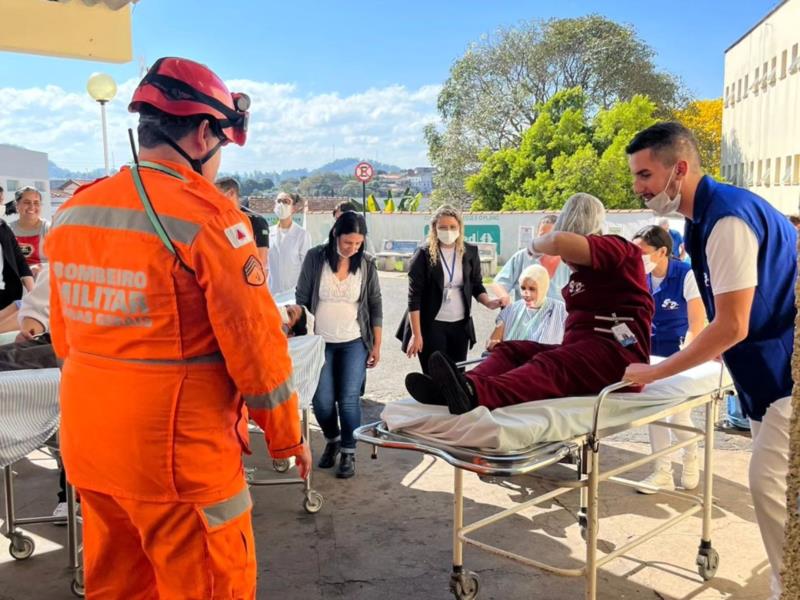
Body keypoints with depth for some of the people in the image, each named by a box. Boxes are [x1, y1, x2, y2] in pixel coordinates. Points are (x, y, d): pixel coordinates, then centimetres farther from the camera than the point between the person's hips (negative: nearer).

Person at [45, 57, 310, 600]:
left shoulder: (73, 212, 4)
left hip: (86, 444, 7)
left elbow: (65, 337, 12)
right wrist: (288, 434, -2)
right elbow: (255, 341, -15)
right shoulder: (206, 215, -17)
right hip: (178, 452, -7)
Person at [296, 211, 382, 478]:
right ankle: (332, 440, 31)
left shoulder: (366, 264, -4)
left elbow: (375, 305, 3)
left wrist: (377, 344, 2)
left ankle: (348, 453, 15)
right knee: (321, 401, 3)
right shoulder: (315, 257, -7)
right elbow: (301, 299, -1)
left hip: (354, 343, 0)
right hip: (320, 342, 0)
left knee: (348, 400, -3)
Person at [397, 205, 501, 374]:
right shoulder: (423, 255, -10)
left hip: (460, 324, 4)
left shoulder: (470, 252, 2)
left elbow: (477, 286, 11)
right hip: (431, 325, -4)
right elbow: (414, 296, -10)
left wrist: (489, 302, -11)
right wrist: (416, 334, -14)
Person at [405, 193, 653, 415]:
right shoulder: (581, 272, 26)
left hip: (615, 351, -9)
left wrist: (535, 245, -5)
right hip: (582, 348, 9)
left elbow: (559, 241, -22)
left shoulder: (615, 248, -4)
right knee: (509, 351, -11)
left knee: (549, 365, -35)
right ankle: (458, 387, -40)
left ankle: (475, 393, -63)